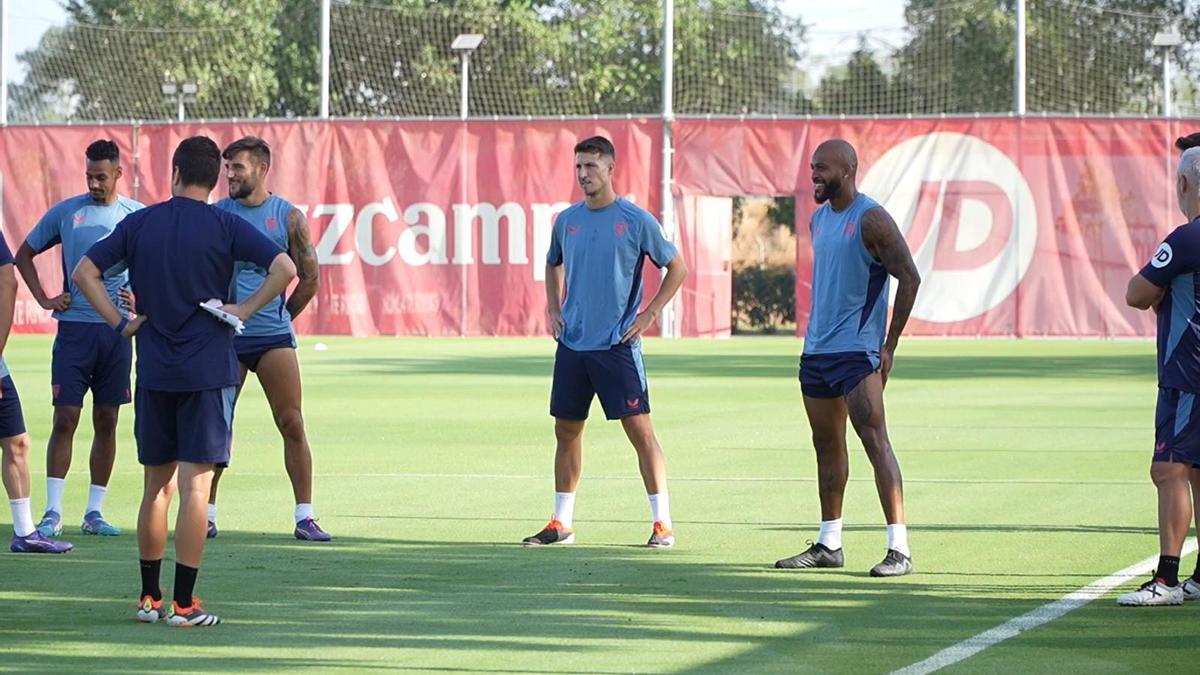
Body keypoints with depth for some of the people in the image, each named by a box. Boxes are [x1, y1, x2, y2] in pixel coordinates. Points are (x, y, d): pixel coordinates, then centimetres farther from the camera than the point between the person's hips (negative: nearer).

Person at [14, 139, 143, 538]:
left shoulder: (137, 216, 5)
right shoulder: (66, 212, 2)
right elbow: (24, 255, 11)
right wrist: (44, 299, 2)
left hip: (117, 329, 2)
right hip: (74, 326, -2)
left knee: (107, 422, 5)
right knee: (65, 419, -6)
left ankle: (94, 512, 12)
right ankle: (53, 513, -3)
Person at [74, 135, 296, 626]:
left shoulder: (140, 223, 4)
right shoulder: (225, 226, -4)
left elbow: (85, 272, 3)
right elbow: (284, 268, -14)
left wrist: (119, 323, 4)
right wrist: (243, 310, -6)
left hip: (153, 370, 3)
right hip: (209, 369, -3)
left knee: (157, 484, 13)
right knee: (195, 483, -3)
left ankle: (149, 598, 17)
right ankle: (182, 604, -5)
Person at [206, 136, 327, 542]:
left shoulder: (288, 217, 1)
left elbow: (309, 278, 7)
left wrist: (281, 318, 10)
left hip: (274, 339, -1)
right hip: (223, 337, 1)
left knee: (292, 425, -5)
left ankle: (305, 516, -2)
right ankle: (206, 513, 11)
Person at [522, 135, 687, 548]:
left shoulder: (636, 221, -6)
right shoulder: (567, 221, 8)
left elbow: (676, 268, 2)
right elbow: (553, 266, 26)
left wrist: (649, 314, -5)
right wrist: (553, 309, 12)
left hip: (618, 344, -5)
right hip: (572, 344, 5)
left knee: (639, 429, -7)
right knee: (566, 431, 8)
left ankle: (662, 524, -4)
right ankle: (561, 524, 17)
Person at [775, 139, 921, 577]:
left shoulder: (870, 220, -11)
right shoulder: (820, 219, 15)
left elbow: (909, 278, -13)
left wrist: (890, 346, -15)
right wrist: (816, 331, 17)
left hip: (856, 351, -9)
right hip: (816, 349, 9)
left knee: (875, 442, -13)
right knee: (827, 446, 13)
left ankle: (899, 549, -16)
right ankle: (829, 545, 20)